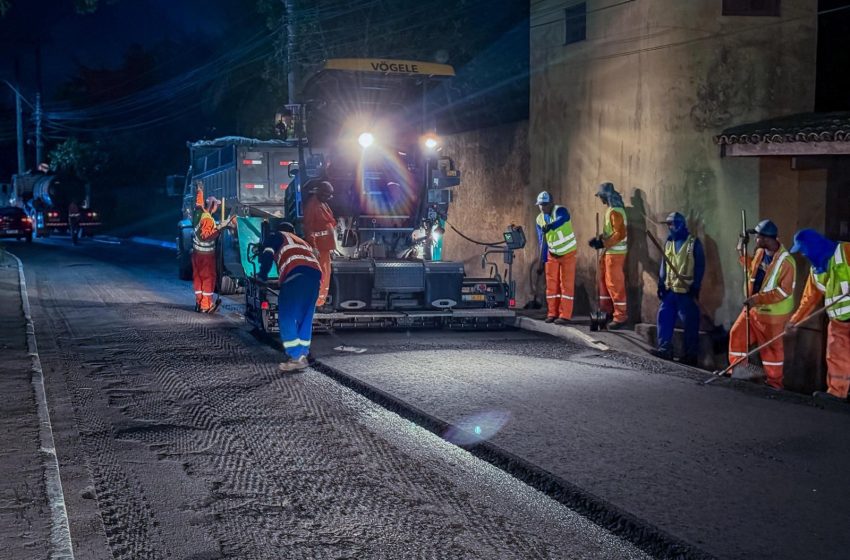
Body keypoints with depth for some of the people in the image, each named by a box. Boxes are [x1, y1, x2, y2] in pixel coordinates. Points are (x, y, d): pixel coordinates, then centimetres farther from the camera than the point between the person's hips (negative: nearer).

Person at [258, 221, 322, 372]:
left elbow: (266, 256, 11)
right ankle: (302, 355, 11)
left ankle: (296, 358, -10)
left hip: (296, 273, -6)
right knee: (305, 317, 14)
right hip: (315, 274, 6)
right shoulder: (304, 242, 40)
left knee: (287, 317, -3)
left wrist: (262, 275, 26)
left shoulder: (277, 237, 24)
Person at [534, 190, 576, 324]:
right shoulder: (540, 219, -3)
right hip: (552, 255, 5)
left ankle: (565, 315, -1)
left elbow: (562, 220, -45)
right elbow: (542, 242, 0)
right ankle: (552, 313, 14)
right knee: (551, 284, 6)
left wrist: (550, 227, -65)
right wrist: (541, 262, -4)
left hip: (567, 254, -5)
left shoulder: (560, 211, -20)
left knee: (566, 285, -3)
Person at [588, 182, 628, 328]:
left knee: (615, 284, -6)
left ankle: (621, 316, -1)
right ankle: (607, 311, 25)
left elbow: (620, 234, -26)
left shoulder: (615, 211, -19)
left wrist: (603, 243, -22)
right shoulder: (611, 210, 13)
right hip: (609, 252, 10)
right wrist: (599, 239, 7)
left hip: (615, 253, -10)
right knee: (604, 281, 16)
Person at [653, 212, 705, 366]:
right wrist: (661, 283, 9)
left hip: (686, 290, -6)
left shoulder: (694, 243, -5)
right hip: (669, 289, 6)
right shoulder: (669, 242, 13)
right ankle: (665, 349, 8)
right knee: (664, 318, 2)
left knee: (690, 323, -1)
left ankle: (691, 354, 5)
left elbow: (700, 266, -7)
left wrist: (696, 286, -12)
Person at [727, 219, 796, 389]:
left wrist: (757, 298, -29)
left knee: (772, 346, 4)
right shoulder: (760, 252, 1)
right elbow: (751, 267, 22)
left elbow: (784, 291, -26)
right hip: (753, 307, 8)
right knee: (737, 334, 10)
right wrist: (742, 250, 7)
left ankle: (774, 382, 18)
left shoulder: (786, 261, -24)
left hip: (772, 313, -8)